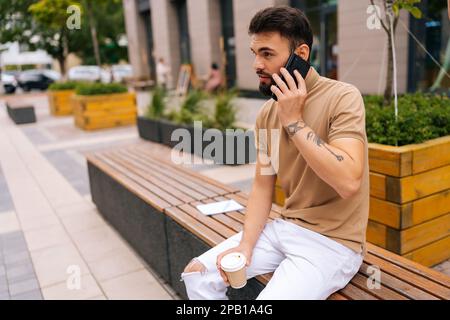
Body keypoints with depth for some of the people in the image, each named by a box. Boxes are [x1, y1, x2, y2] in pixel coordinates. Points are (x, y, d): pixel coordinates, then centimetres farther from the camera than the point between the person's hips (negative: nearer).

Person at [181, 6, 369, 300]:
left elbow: (348, 182, -28)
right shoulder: (267, 113, 3)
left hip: (332, 242, -5)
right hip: (284, 229, 6)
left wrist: (293, 121, -24)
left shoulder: (342, 97, -16)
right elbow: (262, 186, 6)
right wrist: (246, 245, -7)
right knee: (197, 274, -1)